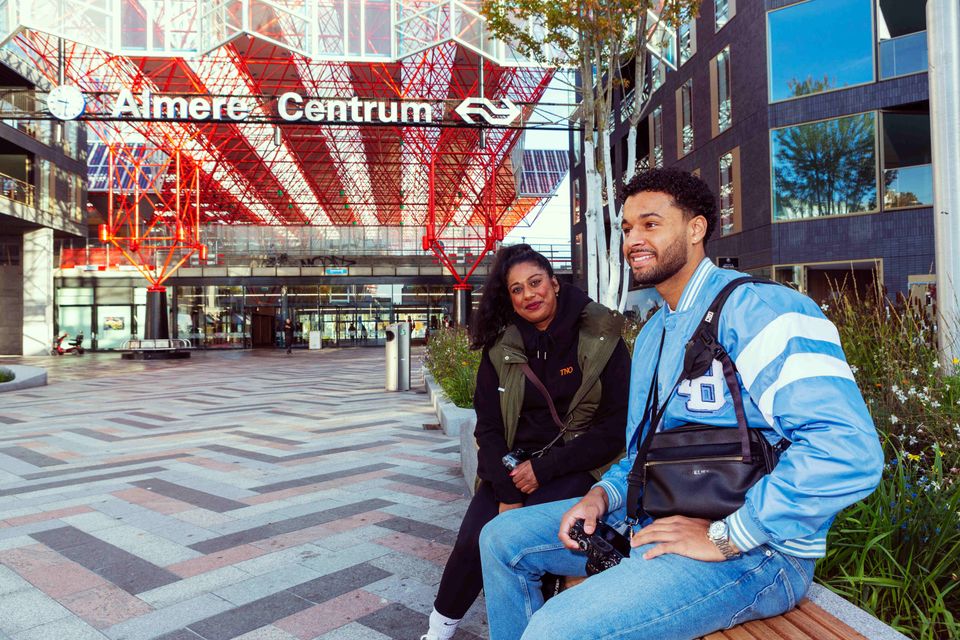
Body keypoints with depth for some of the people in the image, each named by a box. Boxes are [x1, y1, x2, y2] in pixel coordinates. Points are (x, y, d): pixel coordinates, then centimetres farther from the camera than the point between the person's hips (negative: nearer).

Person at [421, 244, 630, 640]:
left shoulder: (599, 339, -6)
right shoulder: (500, 347, 3)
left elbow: (616, 427, -7)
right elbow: (488, 427, 3)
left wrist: (543, 469, -13)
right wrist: (507, 493, -12)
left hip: (577, 468, -2)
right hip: (514, 466, 3)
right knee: (473, 538, -19)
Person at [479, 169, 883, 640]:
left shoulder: (758, 311, -16)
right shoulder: (652, 333, 16)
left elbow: (849, 451, -27)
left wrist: (725, 536, -23)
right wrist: (604, 494, 4)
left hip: (752, 549, -9)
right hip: (653, 521, 9)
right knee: (502, 537, 9)